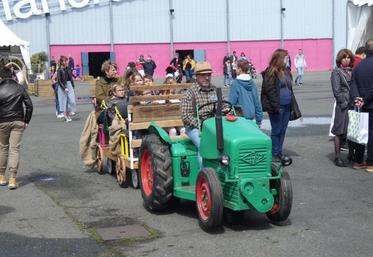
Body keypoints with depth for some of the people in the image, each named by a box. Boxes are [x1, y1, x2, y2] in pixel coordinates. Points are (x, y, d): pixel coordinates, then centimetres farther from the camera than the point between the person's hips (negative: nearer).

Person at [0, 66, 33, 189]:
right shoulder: (20, 88, 0)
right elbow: (29, 105, -2)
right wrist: (26, 121, 5)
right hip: (18, 122, 1)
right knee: (15, 149, 1)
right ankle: (13, 179, -5)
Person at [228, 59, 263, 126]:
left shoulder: (235, 83, -12)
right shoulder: (252, 83, 3)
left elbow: (232, 101, -13)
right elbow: (257, 102, 7)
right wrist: (259, 119, 13)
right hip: (251, 115, 5)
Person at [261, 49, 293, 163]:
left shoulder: (286, 72, 15)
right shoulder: (271, 73, -11)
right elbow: (270, 91, -15)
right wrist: (276, 106, -19)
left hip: (286, 107, 8)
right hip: (277, 107, -8)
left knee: (283, 131, 12)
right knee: (276, 131, 0)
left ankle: (279, 153, 22)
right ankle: (274, 155, 9)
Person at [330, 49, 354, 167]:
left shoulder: (353, 71, 14)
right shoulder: (336, 72, -2)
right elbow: (337, 91, -7)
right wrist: (346, 102, -12)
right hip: (343, 106, -5)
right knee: (340, 132, -1)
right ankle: (337, 157, 5)